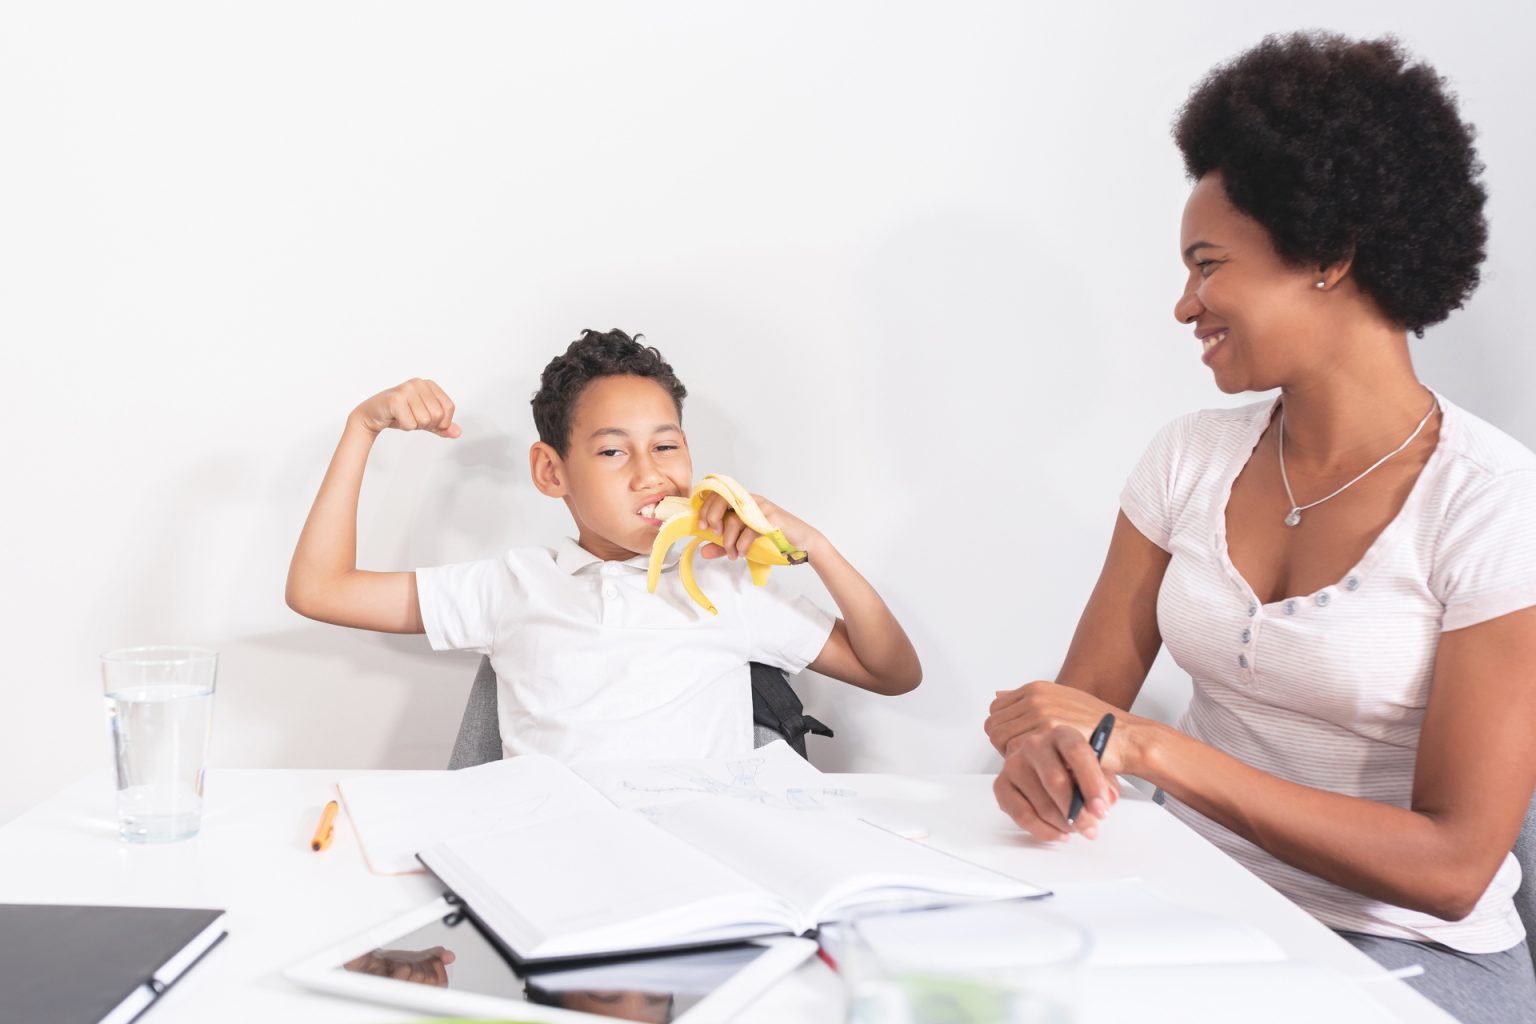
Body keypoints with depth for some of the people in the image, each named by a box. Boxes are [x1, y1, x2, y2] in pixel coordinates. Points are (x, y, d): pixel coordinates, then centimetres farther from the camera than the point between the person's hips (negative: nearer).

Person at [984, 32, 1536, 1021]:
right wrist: (1043, 751, -24)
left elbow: (1453, 866, -17)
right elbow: (1086, 701, 2)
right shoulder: (1191, 457, 2)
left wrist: (1147, 745, -24)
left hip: (1399, 944, -3)